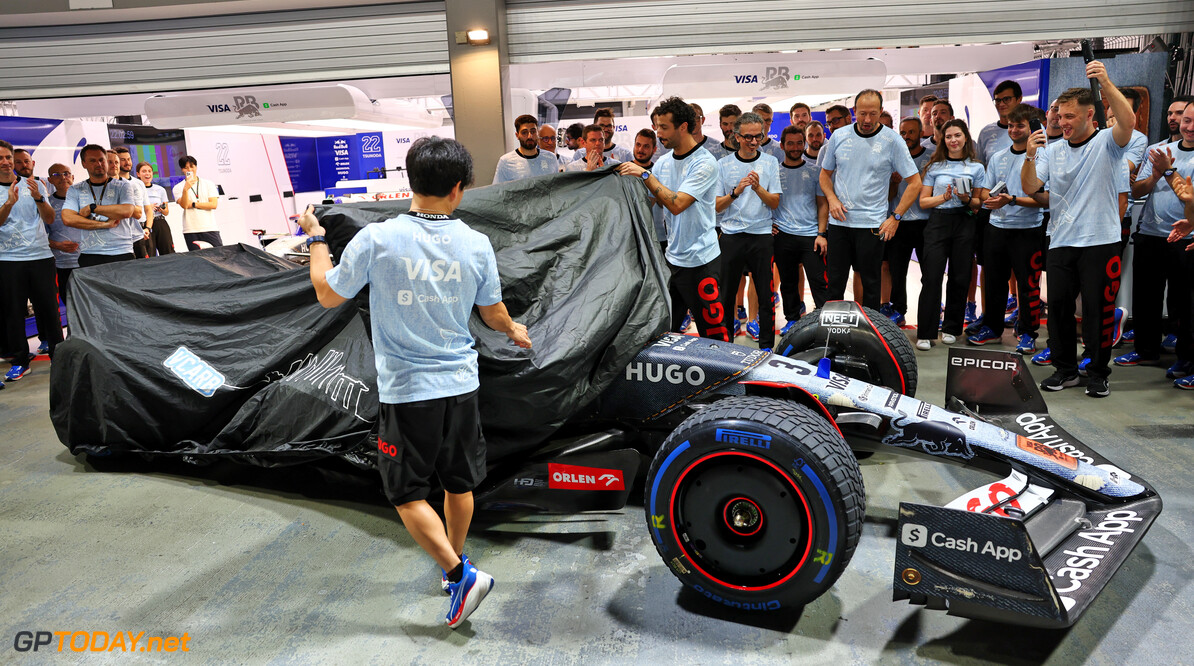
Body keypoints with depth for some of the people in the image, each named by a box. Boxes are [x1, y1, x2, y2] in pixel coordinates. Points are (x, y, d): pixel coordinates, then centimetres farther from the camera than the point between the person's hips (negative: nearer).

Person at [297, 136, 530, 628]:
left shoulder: (376, 239, -14)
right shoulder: (476, 245, -6)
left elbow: (328, 295, 0)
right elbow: (494, 315, 7)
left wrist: (315, 239, 15)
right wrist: (515, 331, 30)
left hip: (406, 389, -3)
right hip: (461, 384, 4)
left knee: (408, 494, 10)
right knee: (458, 482, 19)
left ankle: (461, 574, 2)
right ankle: (454, 563, 38)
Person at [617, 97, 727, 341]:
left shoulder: (705, 163, -13)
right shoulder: (663, 163, 9)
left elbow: (677, 204, -23)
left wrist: (644, 174, -21)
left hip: (700, 260, -7)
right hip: (672, 256, 7)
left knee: (713, 332, 0)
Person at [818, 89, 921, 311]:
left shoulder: (892, 140, -4)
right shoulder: (839, 136, 5)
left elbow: (914, 182, -2)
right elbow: (825, 174, 17)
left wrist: (895, 218, -8)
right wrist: (832, 198, -3)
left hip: (872, 225, -3)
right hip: (839, 221, 3)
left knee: (871, 284, 5)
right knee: (835, 282, 8)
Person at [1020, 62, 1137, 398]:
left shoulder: (1107, 142, 0)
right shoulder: (1053, 151, 12)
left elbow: (1128, 121, -21)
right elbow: (1030, 187, 4)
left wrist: (1106, 82, -28)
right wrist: (1030, 157, -13)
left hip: (1100, 241, -4)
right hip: (1060, 242, 4)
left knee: (1098, 310, 0)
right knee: (1058, 306, 6)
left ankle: (1098, 373, 12)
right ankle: (1065, 369, 19)